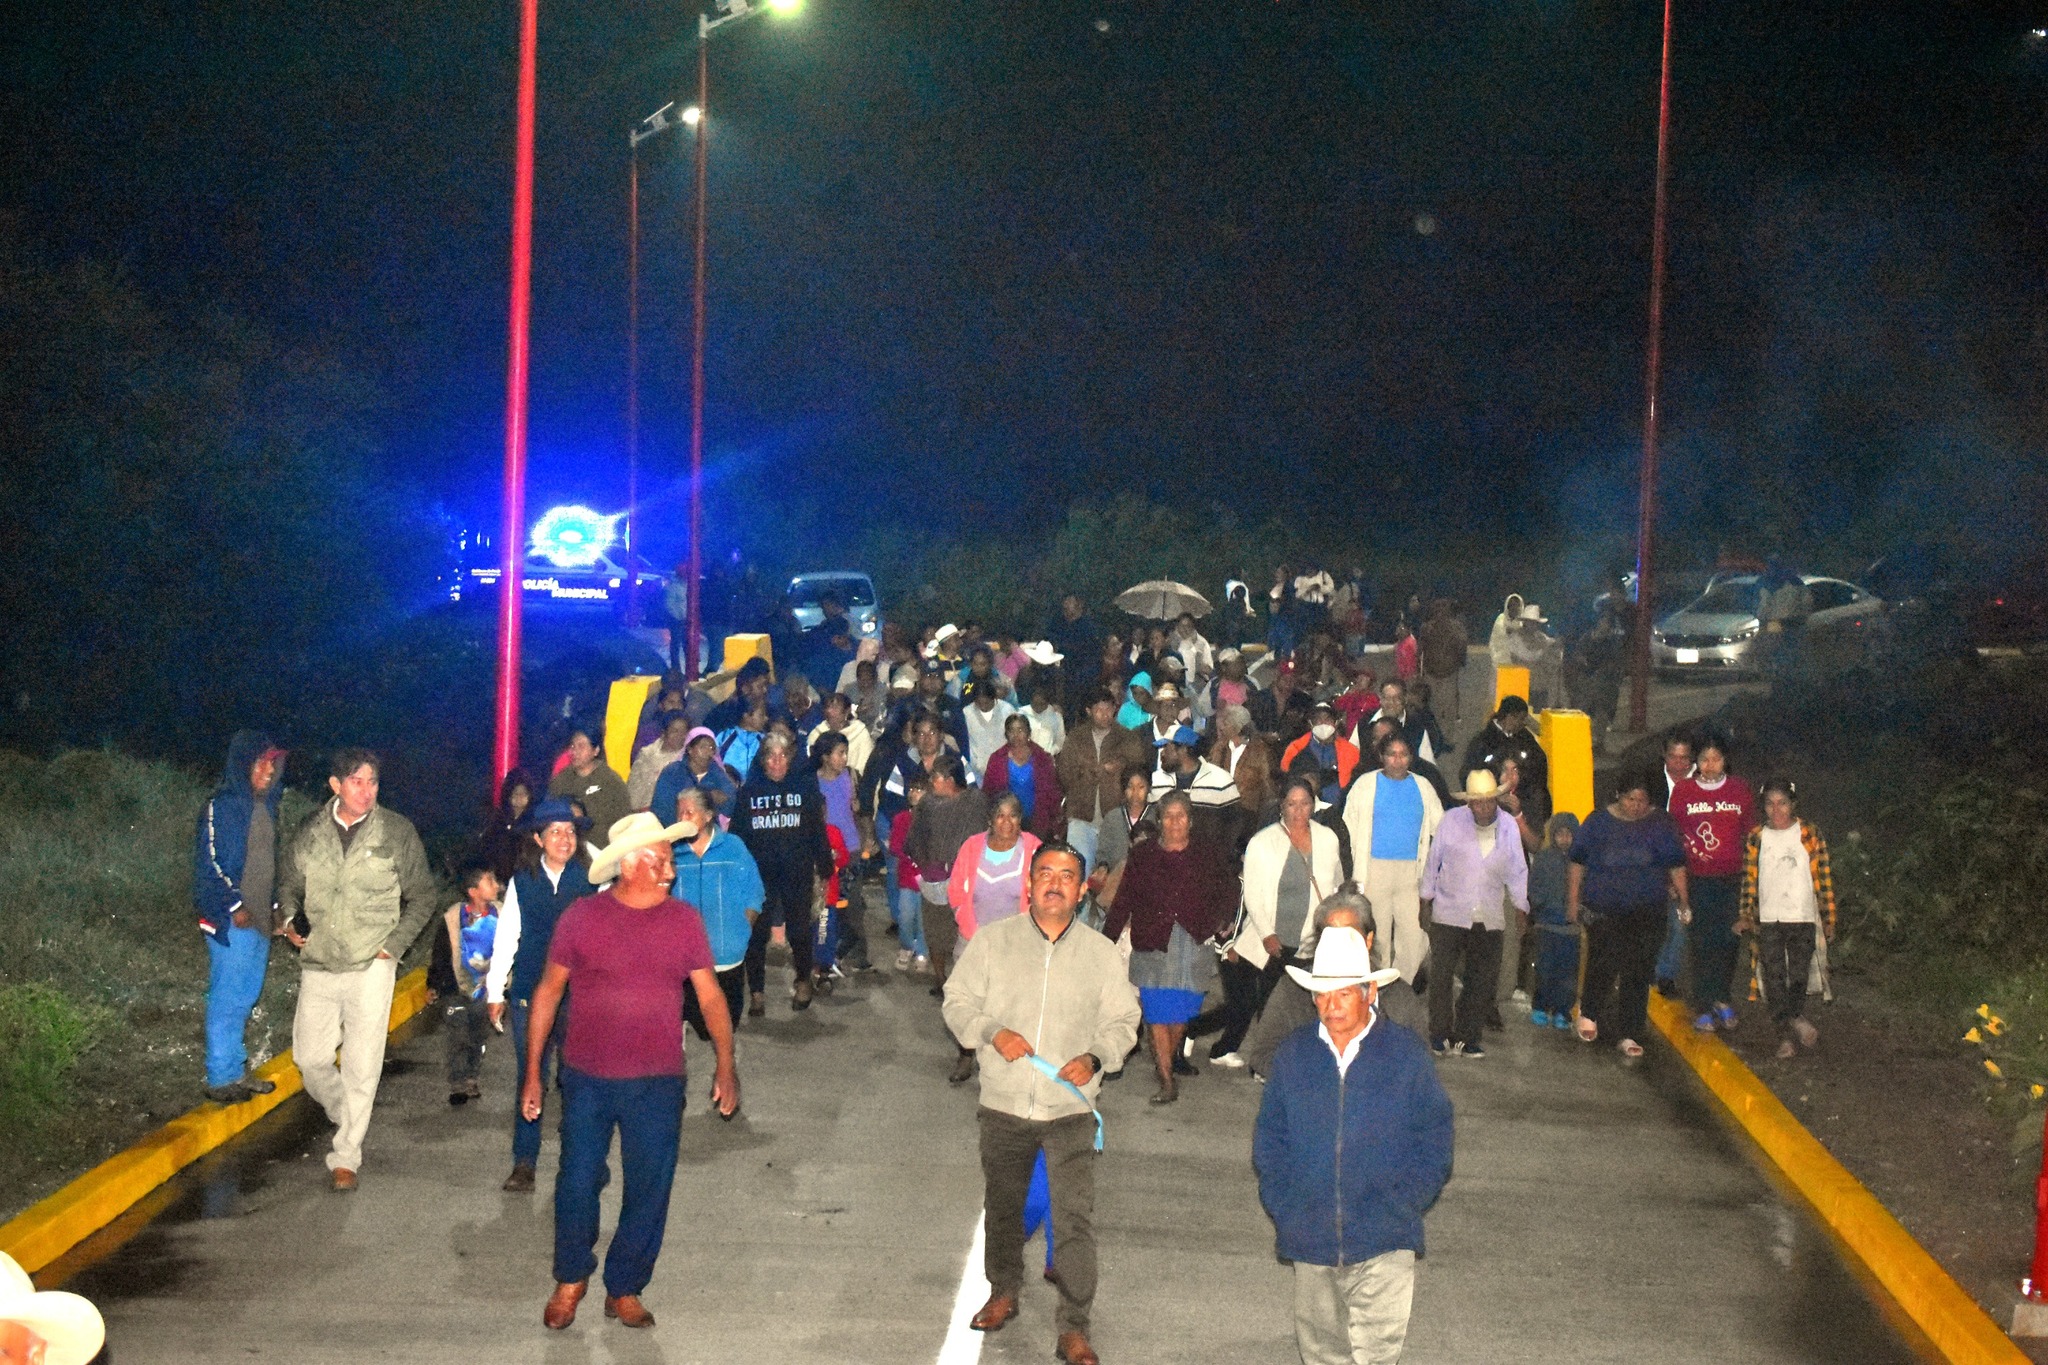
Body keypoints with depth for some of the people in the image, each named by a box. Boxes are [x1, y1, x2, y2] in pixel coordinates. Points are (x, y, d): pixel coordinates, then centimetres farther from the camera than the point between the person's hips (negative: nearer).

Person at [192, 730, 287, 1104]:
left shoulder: (265, 805, 14)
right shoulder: (222, 804, -11)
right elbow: (210, 860, -14)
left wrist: (274, 906, 17)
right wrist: (234, 905, -17)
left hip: (259, 917, 8)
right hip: (231, 918, -8)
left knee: (246, 996, 13)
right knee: (228, 998, -5)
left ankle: (237, 1072, 22)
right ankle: (220, 1079, 1)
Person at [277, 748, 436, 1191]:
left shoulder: (397, 832, -3)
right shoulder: (311, 833, 3)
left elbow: (421, 896, 4)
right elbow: (288, 881, 19)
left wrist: (394, 944, -5)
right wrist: (290, 920, -1)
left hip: (371, 967, -3)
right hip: (317, 966, 3)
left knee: (361, 1067, -2)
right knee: (311, 1058, 6)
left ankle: (346, 1156, 9)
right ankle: (346, 1120, 34)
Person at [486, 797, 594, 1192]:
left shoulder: (591, 879, 2)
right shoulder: (522, 882, 5)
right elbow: (506, 938, 8)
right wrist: (495, 991, 8)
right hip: (529, 995, 1)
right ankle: (524, 1163, 10)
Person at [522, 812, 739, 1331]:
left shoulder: (684, 921, 0)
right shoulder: (581, 917, -5)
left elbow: (710, 996, 4)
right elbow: (549, 991, 1)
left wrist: (726, 1065, -3)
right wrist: (532, 1073, 2)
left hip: (657, 1084, 1)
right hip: (587, 1079, -1)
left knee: (648, 1191, 6)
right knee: (578, 1183, 6)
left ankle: (624, 1289, 26)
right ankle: (570, 1279, 31)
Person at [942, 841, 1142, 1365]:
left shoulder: (1101, 953, 2)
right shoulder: (992, 941, 0)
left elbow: (1123, 1021, 7)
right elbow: (958, 1001, 3)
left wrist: (1094, 1057, -12)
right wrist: (992, 1032, -16)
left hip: (1070, 1110, -1)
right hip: (1003, 1105, 1)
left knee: (1075, 1218, -9)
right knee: (1002, 1207, 18)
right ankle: (1003, 1292, 42)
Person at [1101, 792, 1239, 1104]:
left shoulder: (1209, 853, 6)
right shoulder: (1142, 855, 6)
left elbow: (1229, 893, 12)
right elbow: (1123, 902, 5)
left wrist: (1213, 925, -1)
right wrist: (1106, 941, 0)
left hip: (1194, 941, 1)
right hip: (1154, 944, -1)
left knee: (1183, 1010, 5)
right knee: (1158, 1013, -7)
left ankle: (1170, 1057, 32)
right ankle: (1167, 1081, -5)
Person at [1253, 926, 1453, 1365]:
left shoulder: (1406, 1056, -1)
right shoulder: (1293, 1056, 5)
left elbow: (1434, 1145, 2)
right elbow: (1268, 1141, 12)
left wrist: (1398, 1210, -7)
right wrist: (1284, 1210, 0)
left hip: (1383, 1246, -3)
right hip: (1310, 1243, 3)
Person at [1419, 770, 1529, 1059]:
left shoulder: (1509, 829, 4)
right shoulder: (1451, 822, -3)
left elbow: (1517, 872, 14)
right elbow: (1433, 862, 5)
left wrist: (1521, 909, 13)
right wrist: (1426, 902, 6)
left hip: (1490, 919, 2)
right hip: (1450, 914, -2)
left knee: (1483, 981, 3)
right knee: (1441, 975, -4)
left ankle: (1467, 1036, 15)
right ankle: (1440, 1034, 8)